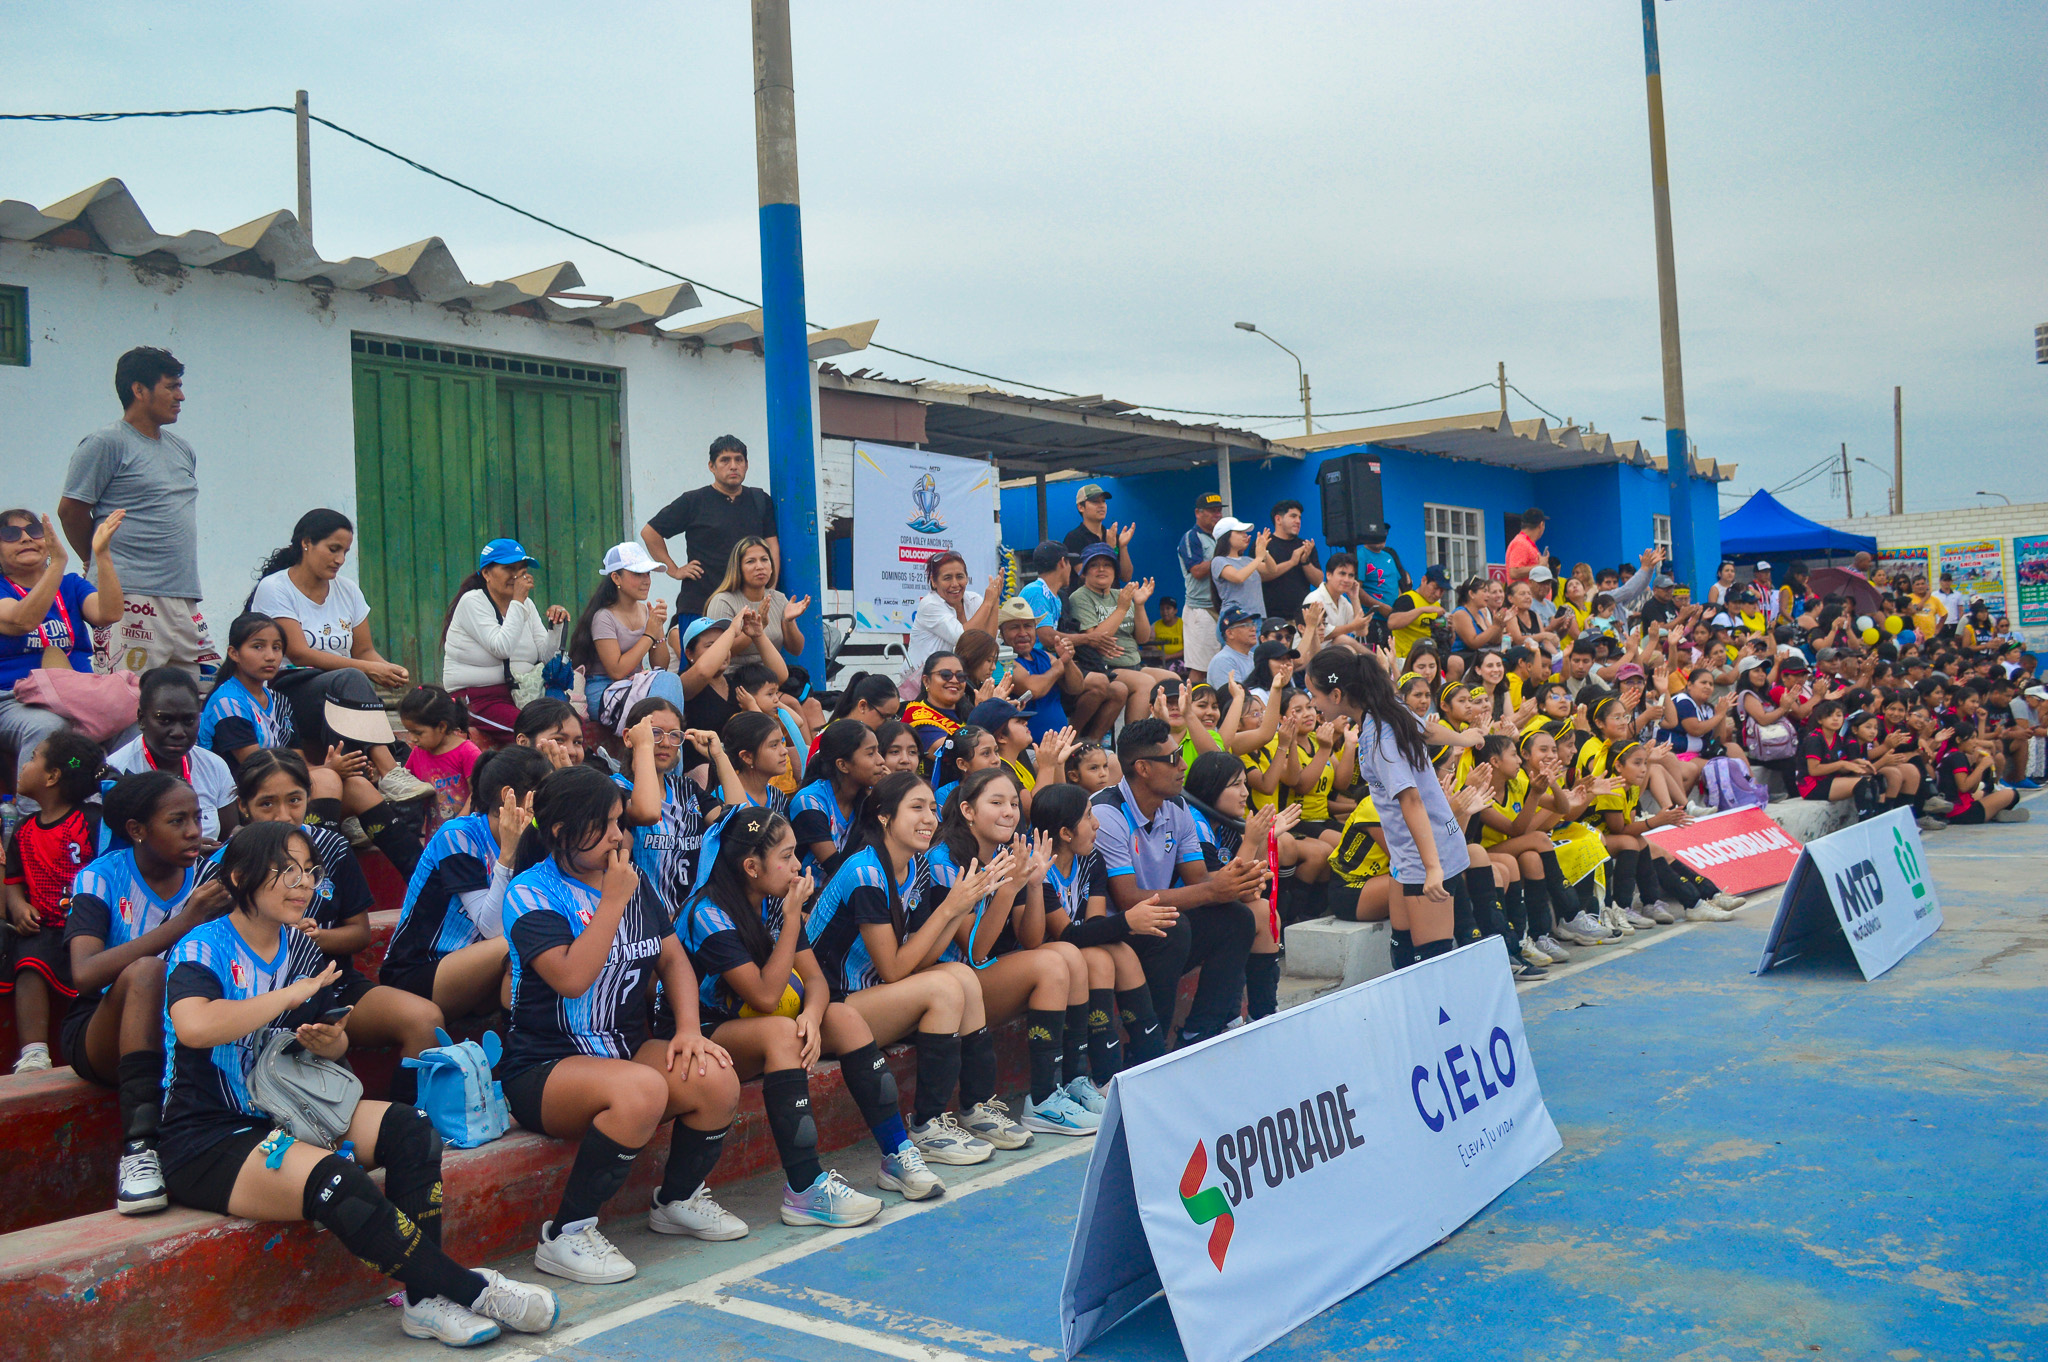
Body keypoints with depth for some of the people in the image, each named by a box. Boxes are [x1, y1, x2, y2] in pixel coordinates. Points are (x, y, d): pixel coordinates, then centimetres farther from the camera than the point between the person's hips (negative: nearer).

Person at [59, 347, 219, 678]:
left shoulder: (182, 450, 19)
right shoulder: (105, 444, -4)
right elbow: (70, 509, -5)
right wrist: (103, 563, 7)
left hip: (184, 598, 8)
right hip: (131, 600, -7)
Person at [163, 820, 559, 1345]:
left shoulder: (302, 950, 9)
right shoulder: (203, 949, -13)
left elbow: (335, 1039, 21)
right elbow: (194, 1027, -36)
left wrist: (330, 1041, -5)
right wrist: (294, 994, -25)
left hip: (285, 1115, 8)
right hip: (207, 1140, -8)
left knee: (409, 1129, -14)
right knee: (335, 1179, -31)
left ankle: (427, 1299, -18)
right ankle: (470, 1289, -19)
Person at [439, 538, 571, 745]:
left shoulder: (526, 604, 13)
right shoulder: (472, 602, -6)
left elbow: (546, 656, 9)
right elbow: (502, 648, -20)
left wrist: (556, 625, -8)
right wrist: (518, 602, -15)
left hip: (523, 695, 6)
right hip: (479, 699, -6)